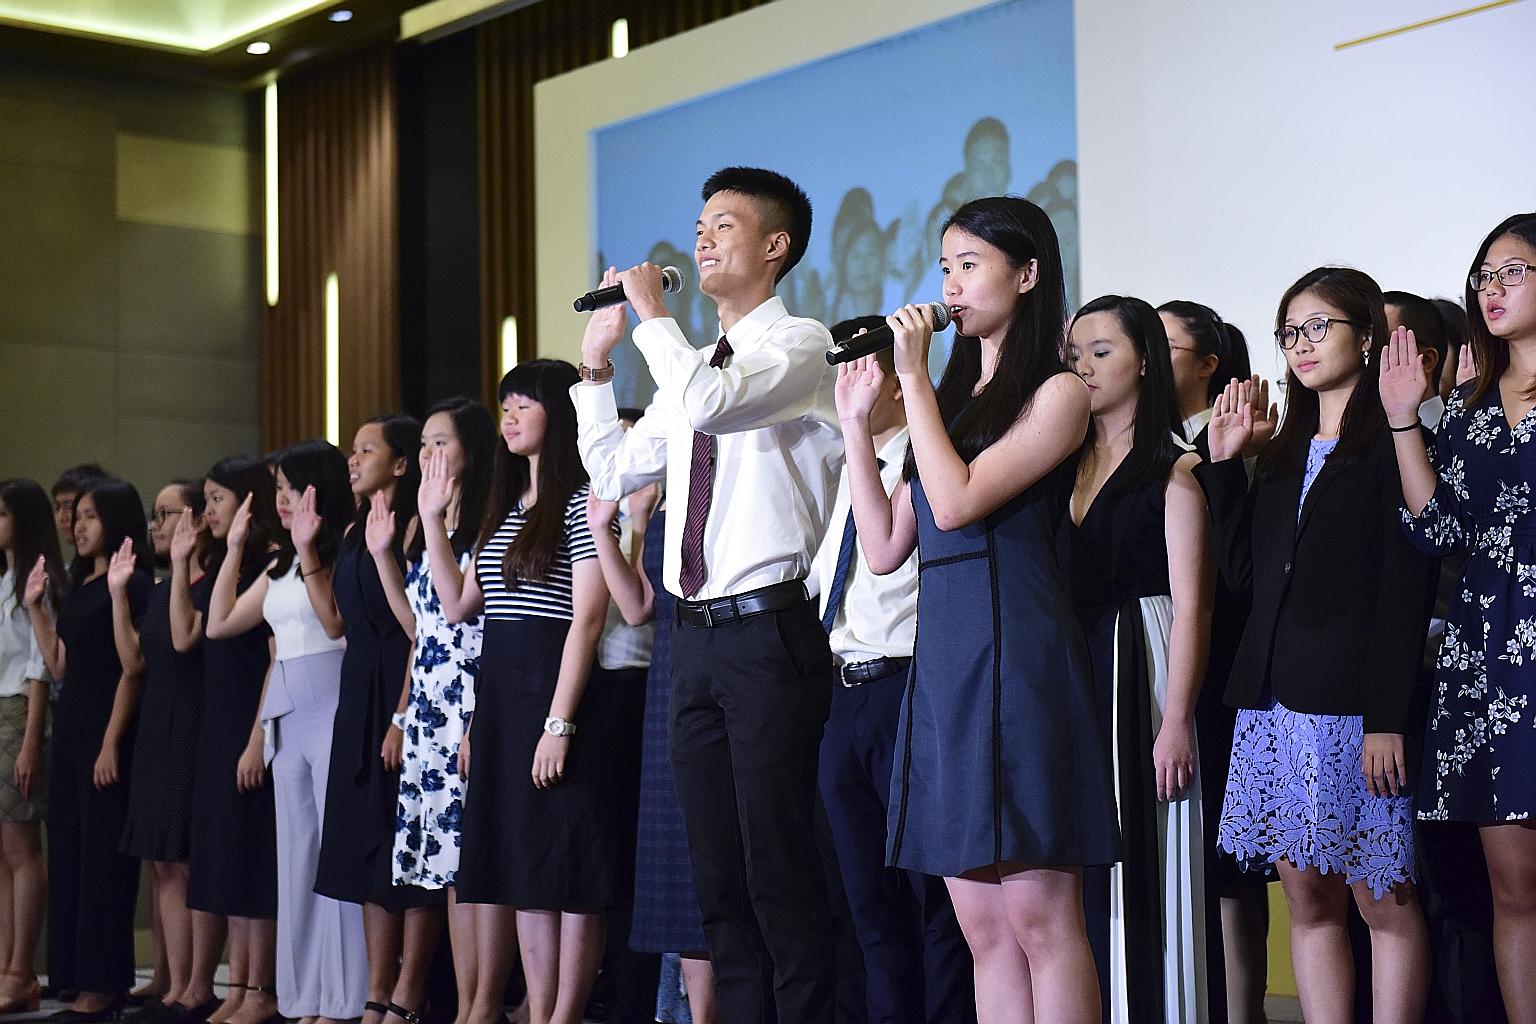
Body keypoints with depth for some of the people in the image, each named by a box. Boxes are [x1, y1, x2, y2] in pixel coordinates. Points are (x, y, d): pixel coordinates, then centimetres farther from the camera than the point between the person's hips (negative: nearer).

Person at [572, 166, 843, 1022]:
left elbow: (706, 402, -24)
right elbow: (614, 473, 22)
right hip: (697, 634, 8)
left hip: (769, 633, -8)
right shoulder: (693, 364, 18)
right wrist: (596, 369, 14)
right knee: (718, 871, 11)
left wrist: (651, 313, -11)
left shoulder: (798, 344, -5)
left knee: (779, 868, -6)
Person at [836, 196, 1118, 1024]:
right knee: (982, 927, 6)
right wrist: (856, 422, 11)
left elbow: (958, 501, -15)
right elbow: (884, 546, 15)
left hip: (1014, 653, -7)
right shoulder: (955, 397, 19)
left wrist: (914, 375, -7)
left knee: (1038, 912, -8)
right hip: (941, 655, 7)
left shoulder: (1056, 392, -1)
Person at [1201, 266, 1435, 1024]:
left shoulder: (1392, 444, -3)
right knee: (1307, 899, 7)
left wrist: (1386, 718, -17)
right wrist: (1224, 462, 9)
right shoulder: (1283, 455, 18)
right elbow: (1245, 572, 13)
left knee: (1381, 899, -2)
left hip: (1352, 702, -7)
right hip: (1274, 701, 7)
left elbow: (1406, 590, -10)